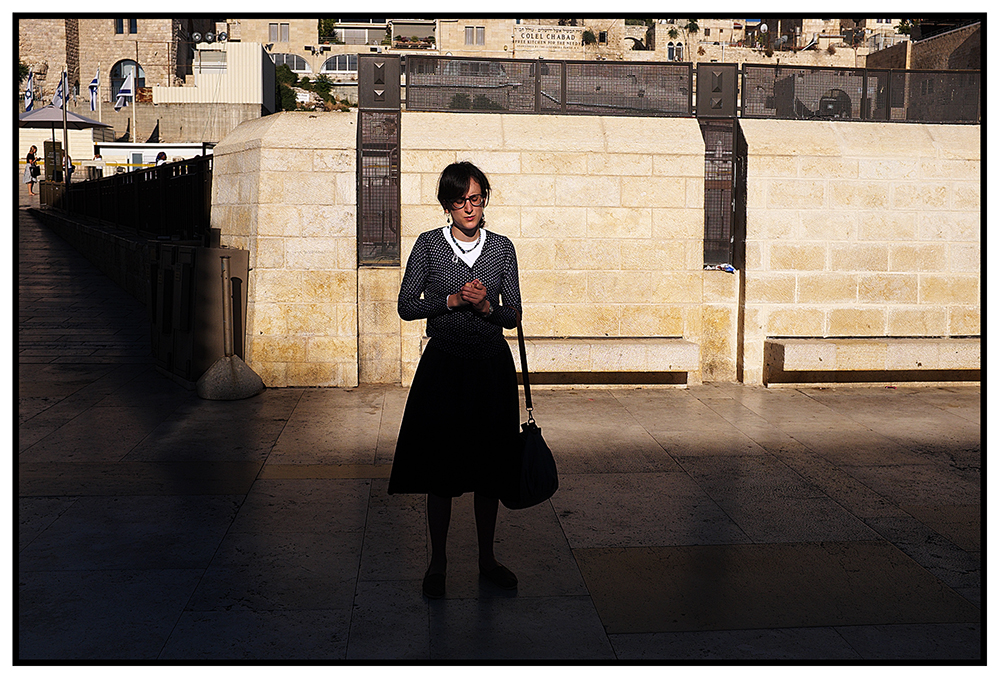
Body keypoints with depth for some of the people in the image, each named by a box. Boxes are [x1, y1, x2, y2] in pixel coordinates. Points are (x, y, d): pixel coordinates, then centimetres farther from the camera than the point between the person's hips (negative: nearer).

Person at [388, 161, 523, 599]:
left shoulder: (501, 247, 4)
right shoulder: (429, 244, -1)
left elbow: (513, 315, 4)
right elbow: (406, 306, -3)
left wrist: (485, 306, -16)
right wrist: (452, 300, -15)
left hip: (492, 367, 2)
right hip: (444, 366, -2)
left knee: (490, 468, 9)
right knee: (441, 468, 3)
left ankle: (487, 559, 25)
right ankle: (437, 563, 19)